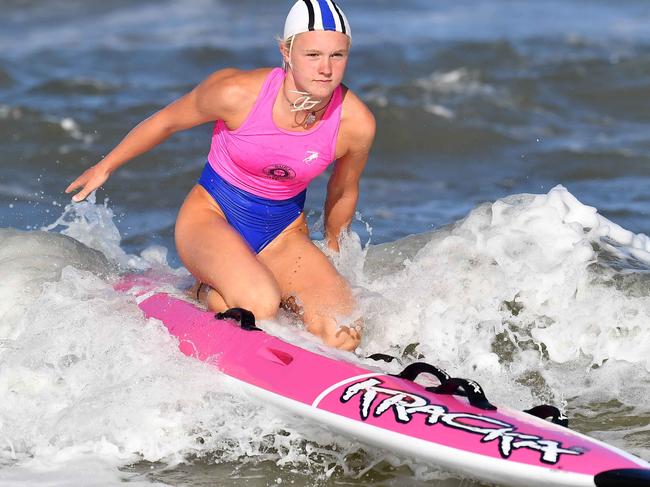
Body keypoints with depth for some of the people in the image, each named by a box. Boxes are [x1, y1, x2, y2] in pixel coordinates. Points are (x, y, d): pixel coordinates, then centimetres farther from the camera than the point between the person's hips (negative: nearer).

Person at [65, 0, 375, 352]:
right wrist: (105, 167, 10)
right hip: (210, 217, -4)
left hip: (283, 237, 4)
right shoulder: (236, 92, -24)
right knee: (260, 305, -36)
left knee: (343, 337, -17)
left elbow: (343, 193, 6)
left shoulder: (356, 124, -17)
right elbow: (167, 121, -3)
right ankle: (212, 296, 2)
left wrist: (332, 252, 21)